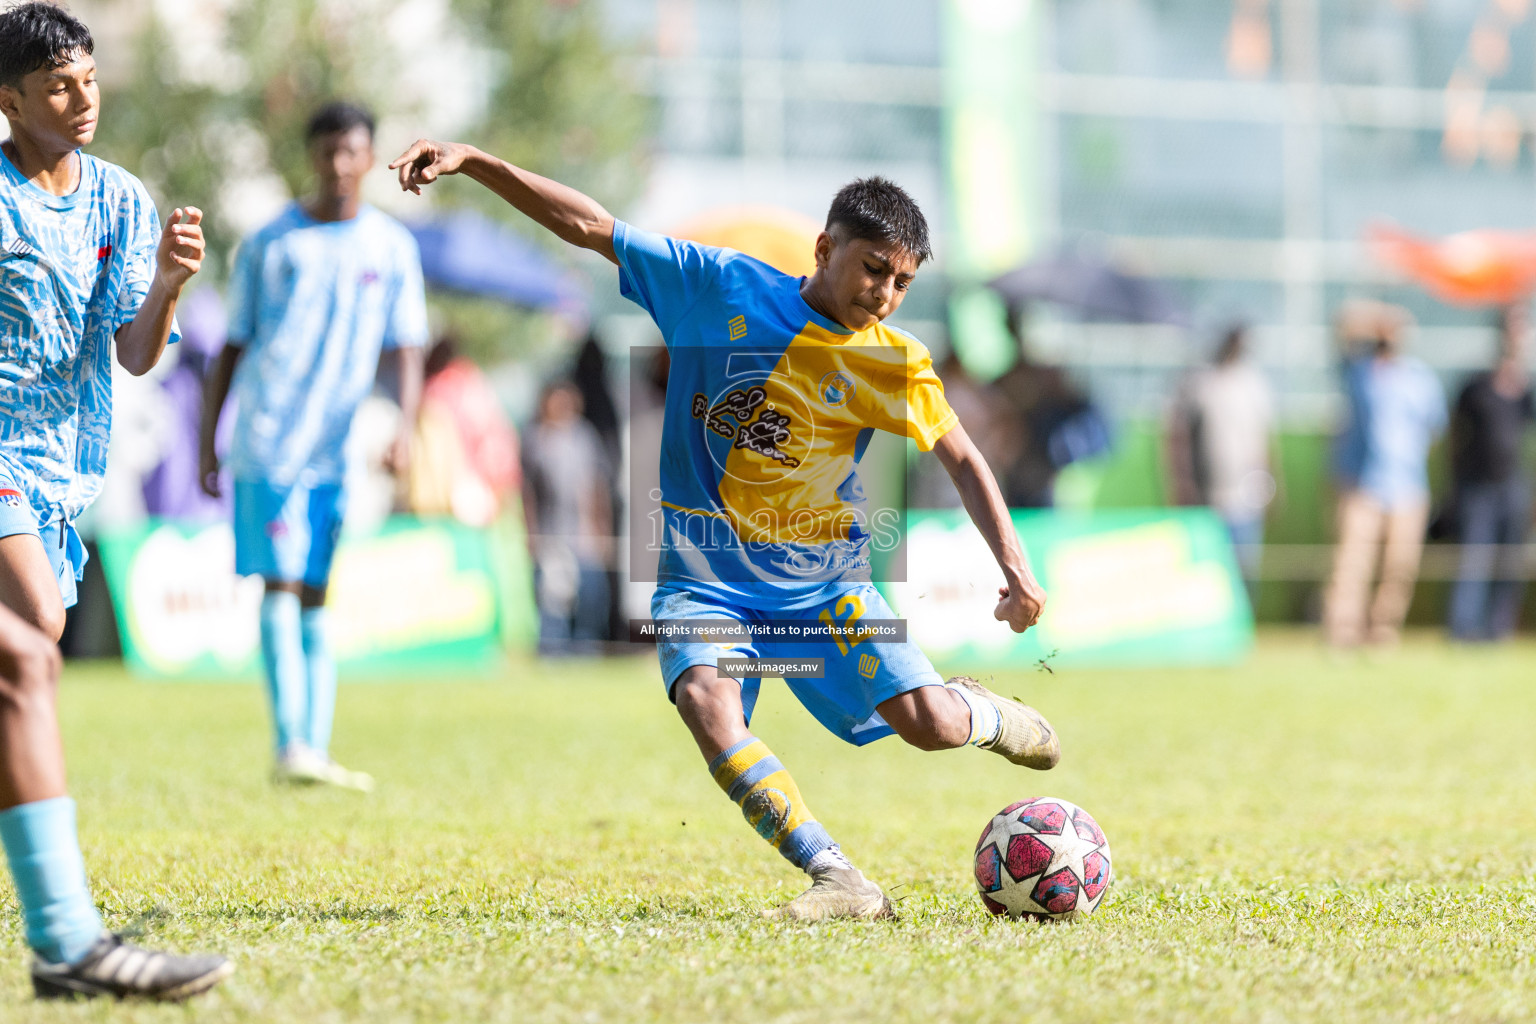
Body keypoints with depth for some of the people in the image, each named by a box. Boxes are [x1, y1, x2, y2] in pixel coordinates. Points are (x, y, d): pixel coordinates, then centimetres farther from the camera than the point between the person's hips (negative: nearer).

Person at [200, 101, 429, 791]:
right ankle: (290, 748, -16)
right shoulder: (270, 245, 5)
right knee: (281, 586, -11)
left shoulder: (392, 249, 9)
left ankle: (316, 751, 7)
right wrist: (207, 443, 6)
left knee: (316, 597, 6)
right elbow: (232, 347, 9)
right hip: (268, 441, -2)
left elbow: (404, 347, 6)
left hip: (337, 445, 2)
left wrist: (406, 428, -10)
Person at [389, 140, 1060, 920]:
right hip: (705, 576, -1)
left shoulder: (891, 365, -3)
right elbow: (588, 226, -4)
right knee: (706, 697, -31)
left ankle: (991, 716, 26)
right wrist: (471, 161, -11)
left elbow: (963, 459, 8)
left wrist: (1014, 565, -4)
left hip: (823, 578, 1)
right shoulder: (721, 288, -6)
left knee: (930, 724, -14)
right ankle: (839, 882, -31)